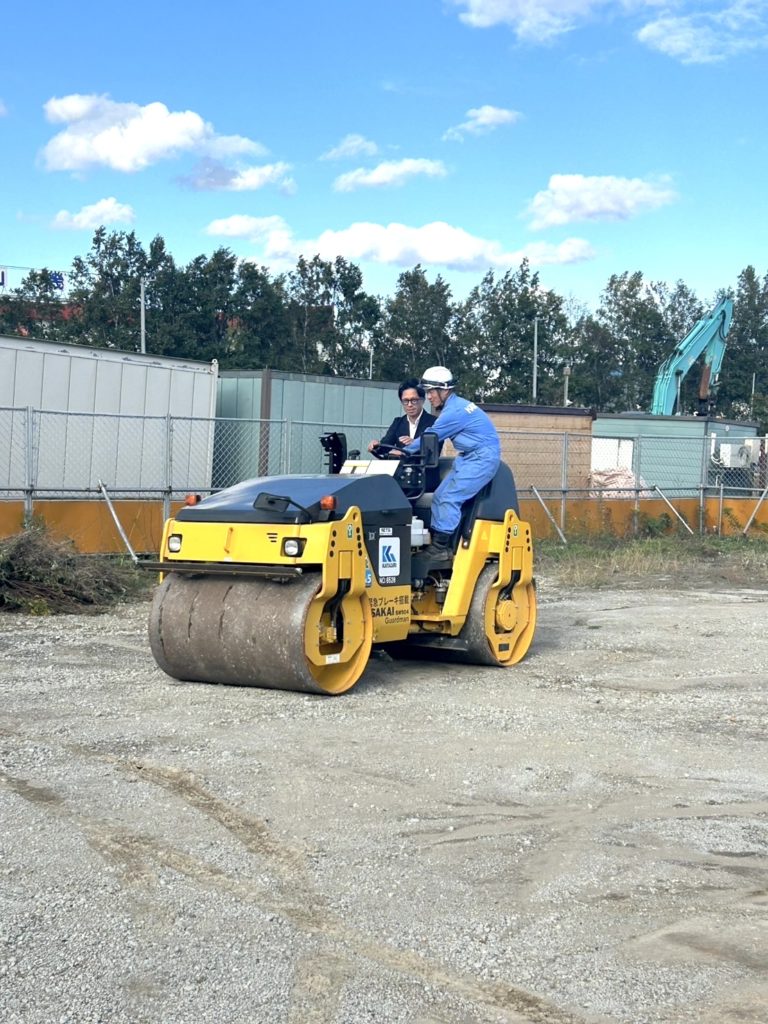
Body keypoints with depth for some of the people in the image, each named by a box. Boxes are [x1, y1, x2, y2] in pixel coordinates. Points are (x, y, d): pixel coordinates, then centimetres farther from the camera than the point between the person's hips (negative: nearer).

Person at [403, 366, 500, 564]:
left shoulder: (455, 411, -19)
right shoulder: (454, 406, 12)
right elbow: (433, 437, 18)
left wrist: (405, 450, -2)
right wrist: (413, 443, 8)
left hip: (482, 458, -10)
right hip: (469, 458, 10)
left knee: (449, 499, -15)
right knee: (440, 496, 5)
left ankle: (442, 548, -12)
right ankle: (436, 542, 5)